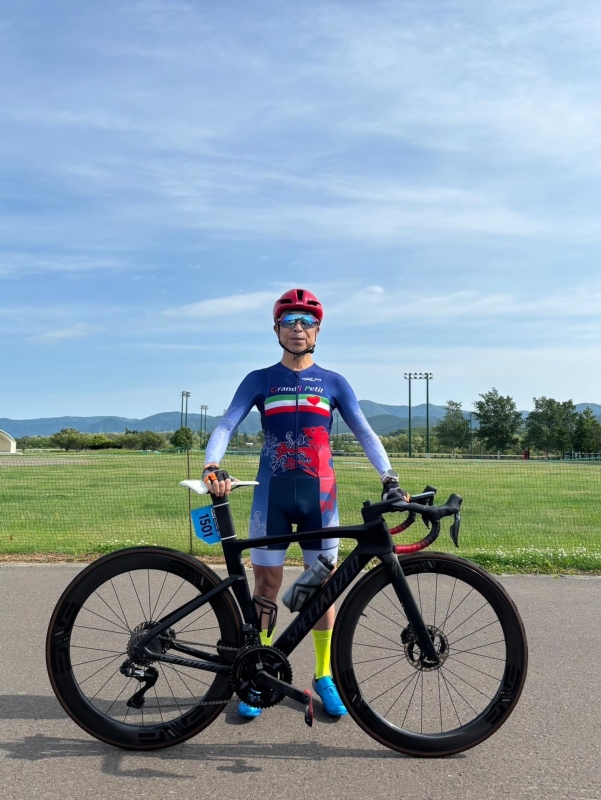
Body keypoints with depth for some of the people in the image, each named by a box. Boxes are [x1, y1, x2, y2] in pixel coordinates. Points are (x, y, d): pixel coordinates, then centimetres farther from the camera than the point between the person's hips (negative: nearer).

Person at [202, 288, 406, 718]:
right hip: (272, 494, 0)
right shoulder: (259, 380, 5)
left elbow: (364, 431, 3)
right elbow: (226, 426, -3)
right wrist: (213, 468, -23)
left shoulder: (333, 382, 7)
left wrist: (389, 477, -11)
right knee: (266, 586, 3)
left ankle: (325, 677, 21)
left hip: (318, 494, 1)